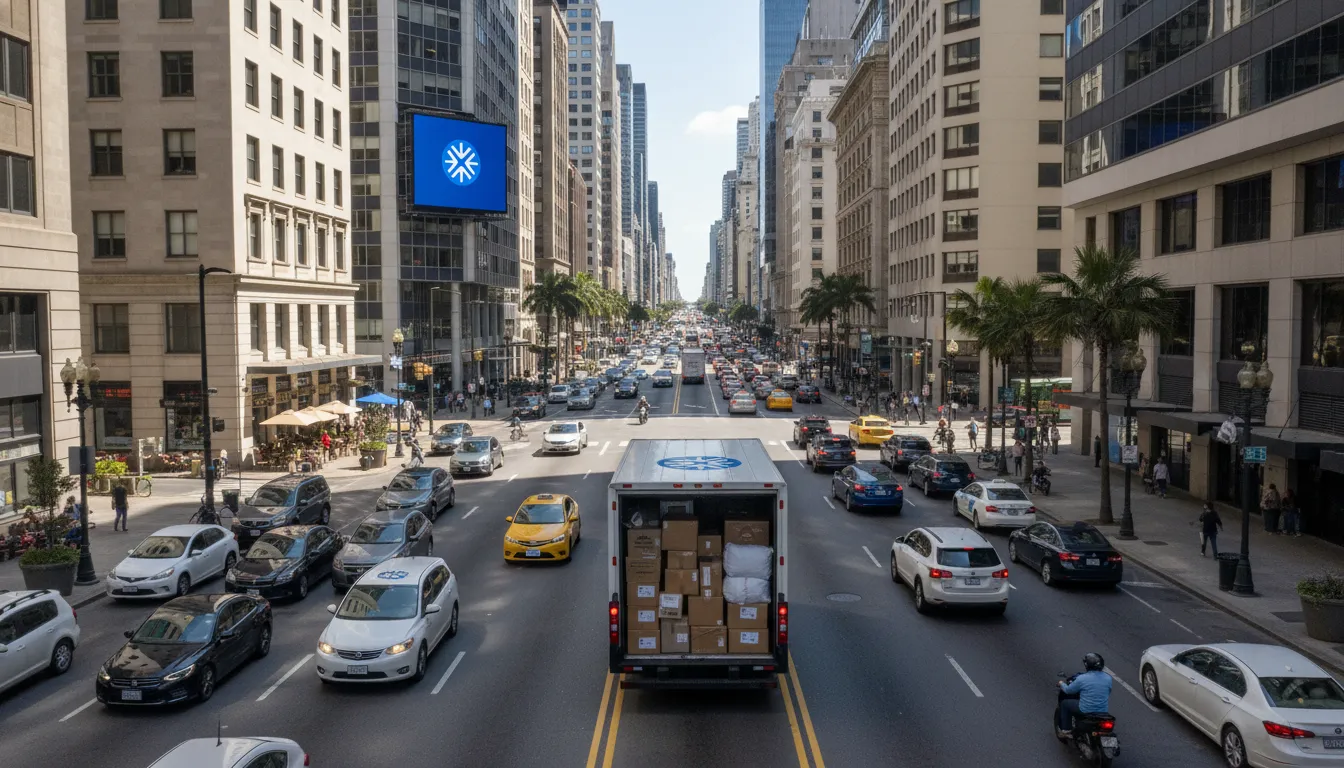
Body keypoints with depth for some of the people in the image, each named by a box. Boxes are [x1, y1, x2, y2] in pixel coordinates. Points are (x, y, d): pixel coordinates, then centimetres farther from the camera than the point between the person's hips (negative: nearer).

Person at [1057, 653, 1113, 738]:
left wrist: (1061, 684, 19)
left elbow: (1068, 690, -3)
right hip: (1103, 711, 5)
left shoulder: (1082, 679, -18)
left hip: (1086, 711, -5)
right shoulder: (1108, 678, -6)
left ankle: (1066, 730, 17)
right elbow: (1108, 692, 14)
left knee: (1064, 703, 18)